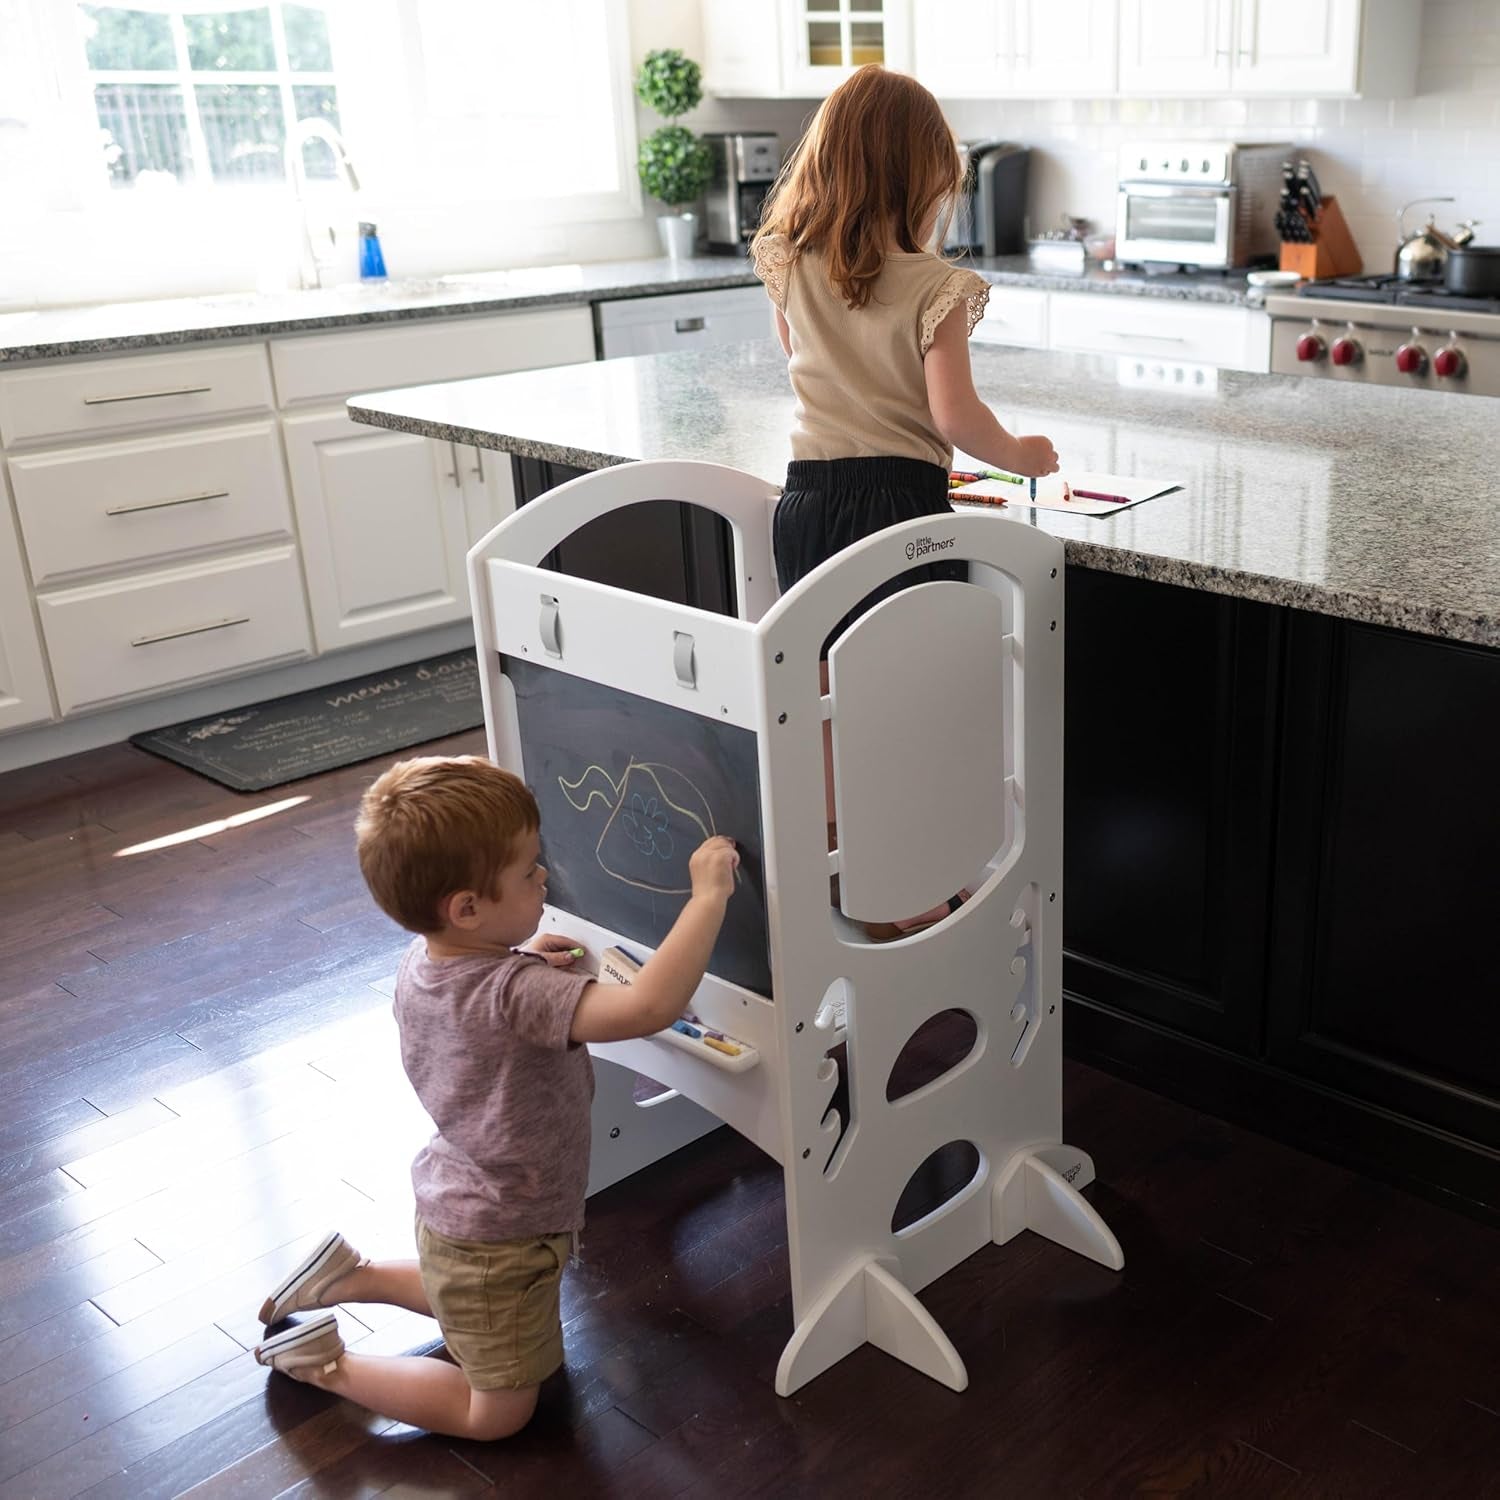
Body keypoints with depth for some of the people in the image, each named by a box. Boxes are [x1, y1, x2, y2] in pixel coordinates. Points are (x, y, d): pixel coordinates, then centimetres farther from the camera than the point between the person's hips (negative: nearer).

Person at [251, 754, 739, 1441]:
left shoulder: (418, 965, -11)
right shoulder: (515, 993, -38)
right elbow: (650, 1006, -51)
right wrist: (709, 893, -43)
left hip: (449, 1199, 8)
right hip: (499, 1241, -8)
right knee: (498, 1413, 13)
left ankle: (352, 1276, 28)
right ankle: (326, 1365, 11)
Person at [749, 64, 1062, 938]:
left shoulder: (790, 269, 5)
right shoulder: (932, 288, -11)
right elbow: (955, 414, -15)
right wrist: (1017, 454, 1)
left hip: (809, 497, 5)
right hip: (902, 504, -5)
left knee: (826, 699, 17)